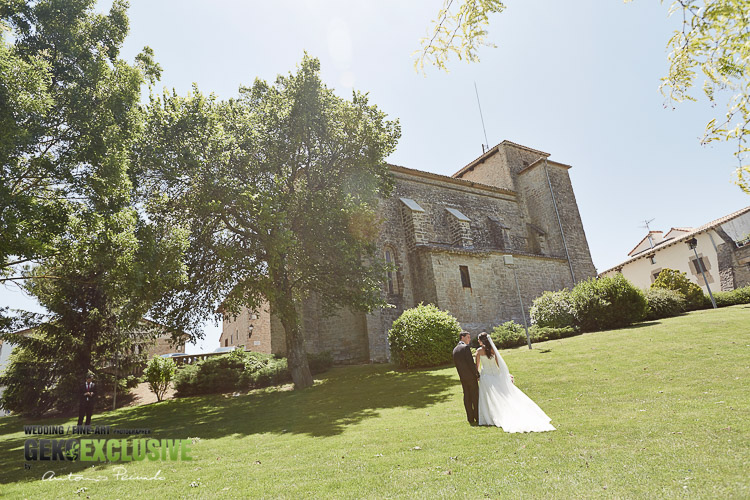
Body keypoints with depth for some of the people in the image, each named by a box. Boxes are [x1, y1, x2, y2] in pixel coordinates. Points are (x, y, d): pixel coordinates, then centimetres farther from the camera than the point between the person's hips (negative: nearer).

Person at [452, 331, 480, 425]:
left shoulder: (455, 349, 10)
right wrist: (478, 374, -9)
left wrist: (461, 375, 18)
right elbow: (471, 363, -17)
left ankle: (471, 418, 14)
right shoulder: (466, 347, -13)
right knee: (475, 397, 4)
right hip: (471, 376, -7)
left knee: (467, 397, 10)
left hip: (462, 377, 7)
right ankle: (478, 417, 9)